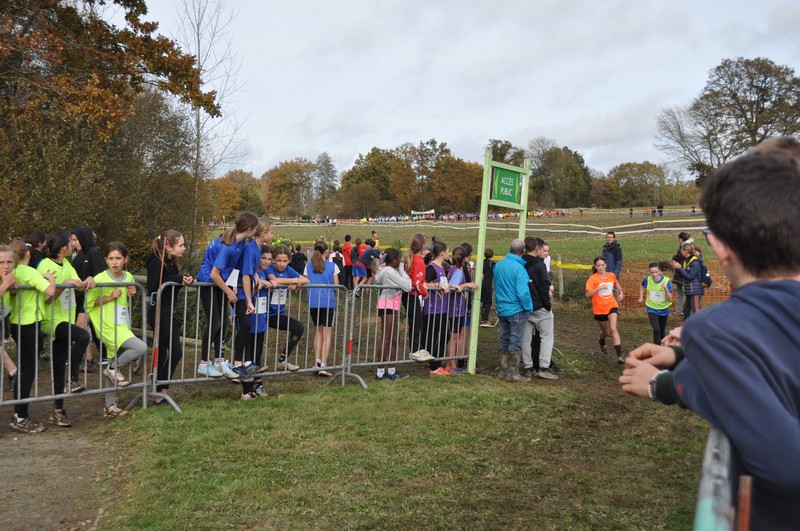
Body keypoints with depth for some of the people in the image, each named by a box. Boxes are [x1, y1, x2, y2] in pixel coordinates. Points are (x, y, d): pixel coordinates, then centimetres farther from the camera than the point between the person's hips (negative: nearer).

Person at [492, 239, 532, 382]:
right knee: (515, 342, 2)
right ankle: (513, 373, 8)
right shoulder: (519, 268, -20)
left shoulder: (498, 265, 3)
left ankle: (503, 371, 23)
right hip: (517, 310, -7)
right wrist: (529, 308, -10)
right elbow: (523, 293, -23)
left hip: (501, 309, 7)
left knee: (504, 340, 15)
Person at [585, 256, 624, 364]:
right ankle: (602, 343, 51)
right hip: (599, 309, -1)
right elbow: (588, 295, -20)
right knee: (605, 332, 14)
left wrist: (621, 292, 9)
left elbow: (616, 283, 25)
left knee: (613, 329, -17)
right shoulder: (592, 279, -11)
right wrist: (599, 288, -31)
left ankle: (619, 356, -20)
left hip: (612, 306, 1)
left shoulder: (612, 275, 1)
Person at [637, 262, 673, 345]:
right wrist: (641, 297, 4)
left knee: (662, 331, 18)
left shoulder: (666, 281, -20)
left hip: (664, 309, 1)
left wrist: (666, 289, -33)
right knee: (656, 330, -21)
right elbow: (642, 286, 11)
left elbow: (670, 300, -19)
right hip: (652, 309, -1)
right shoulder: (647, 280, -16)